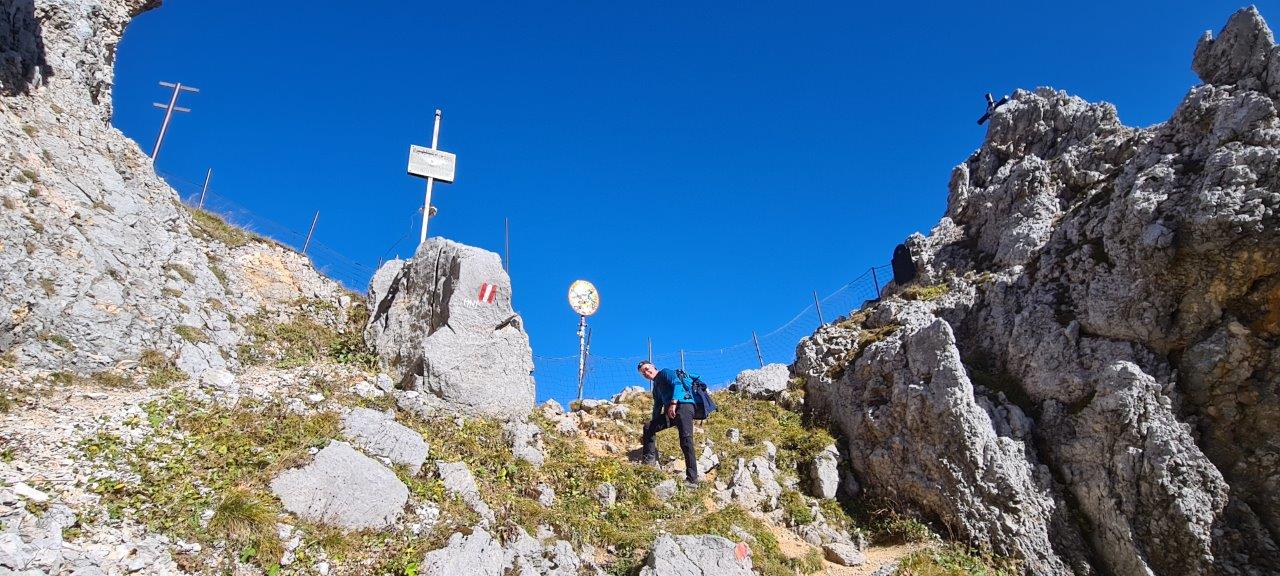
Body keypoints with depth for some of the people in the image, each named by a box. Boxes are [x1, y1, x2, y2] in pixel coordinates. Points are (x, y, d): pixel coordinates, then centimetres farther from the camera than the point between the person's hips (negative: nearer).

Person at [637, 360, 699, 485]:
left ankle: (692, 478, -22)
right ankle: (649, 460, 5)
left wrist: (673, 403, -25)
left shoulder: (666, 372, 5)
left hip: (683, 405, -9)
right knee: (648, 427, 3)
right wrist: (654, 422, 22)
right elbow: (658, 406, 31)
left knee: (686, 441, -18)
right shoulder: (656, 387, 28)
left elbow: (677, 384, -12)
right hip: (670, 412, 9)